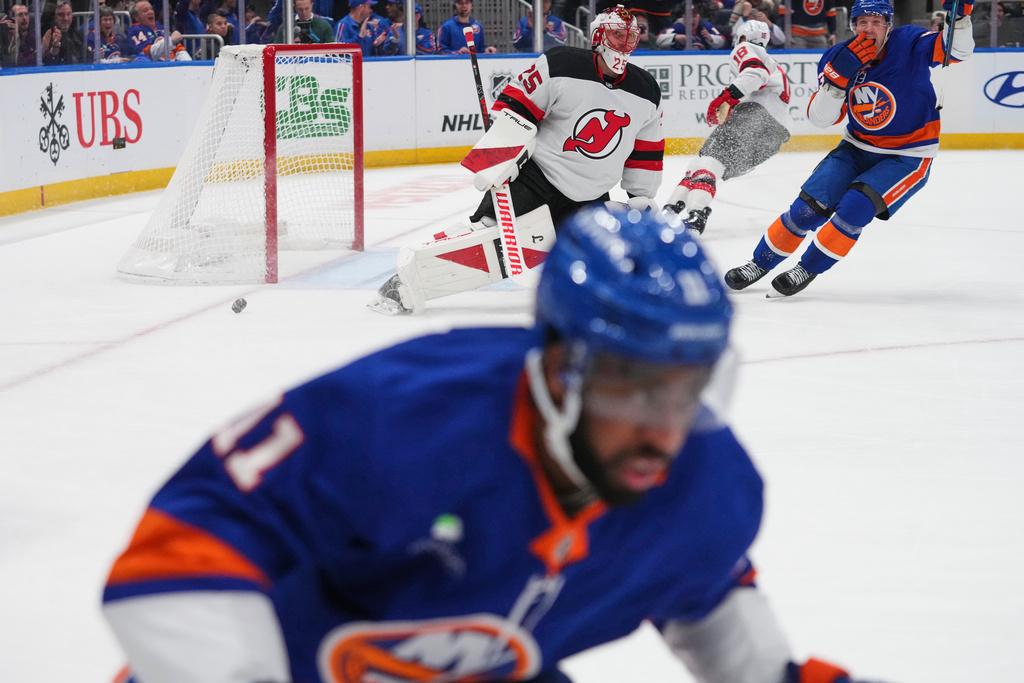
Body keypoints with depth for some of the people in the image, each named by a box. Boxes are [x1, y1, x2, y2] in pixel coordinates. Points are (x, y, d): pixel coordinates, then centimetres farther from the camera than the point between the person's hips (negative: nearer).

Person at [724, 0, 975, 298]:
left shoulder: (909, 44, -18)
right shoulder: (838, 58, -9)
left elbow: (958, 50, -27)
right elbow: (820, 117, -15)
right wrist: (839, 74, -31)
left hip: (908, 157, -4)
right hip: (858, 148, 4)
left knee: (855, 206, -23)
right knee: (811, 204, -6)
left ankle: (807, 270, -4)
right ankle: (761, 262, 14)